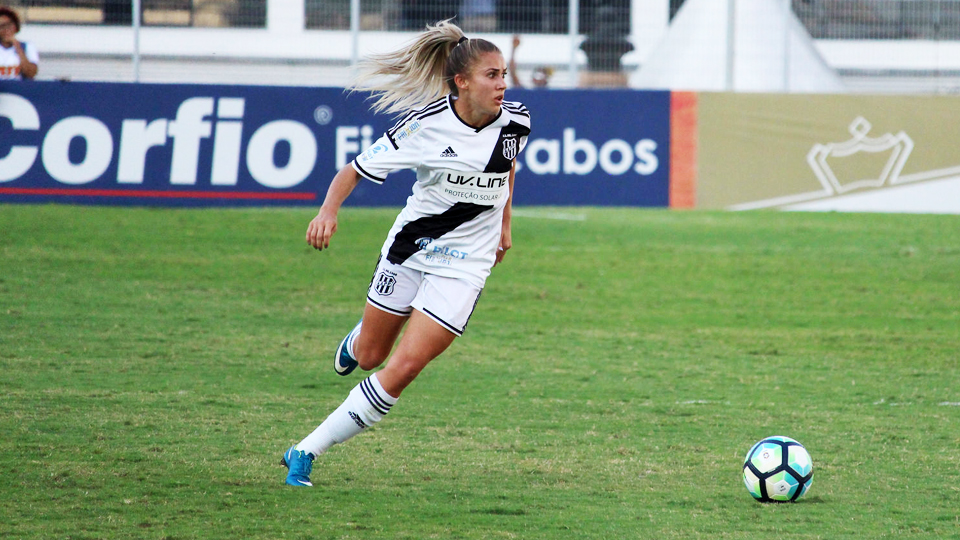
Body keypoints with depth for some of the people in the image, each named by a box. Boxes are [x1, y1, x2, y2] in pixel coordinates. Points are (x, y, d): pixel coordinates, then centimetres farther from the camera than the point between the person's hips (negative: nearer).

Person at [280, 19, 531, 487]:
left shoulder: (514, 122, -10)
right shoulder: (424, 124, -19)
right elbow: (356, 169, -13)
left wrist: (504, 222, 19)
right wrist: (328, 210, -31)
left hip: (463, 267, 0)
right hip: (409, 249, 0)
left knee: (403, 369, -13)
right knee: (369, 357, 16)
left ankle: (307, 451, -4)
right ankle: (356, 339, 57)